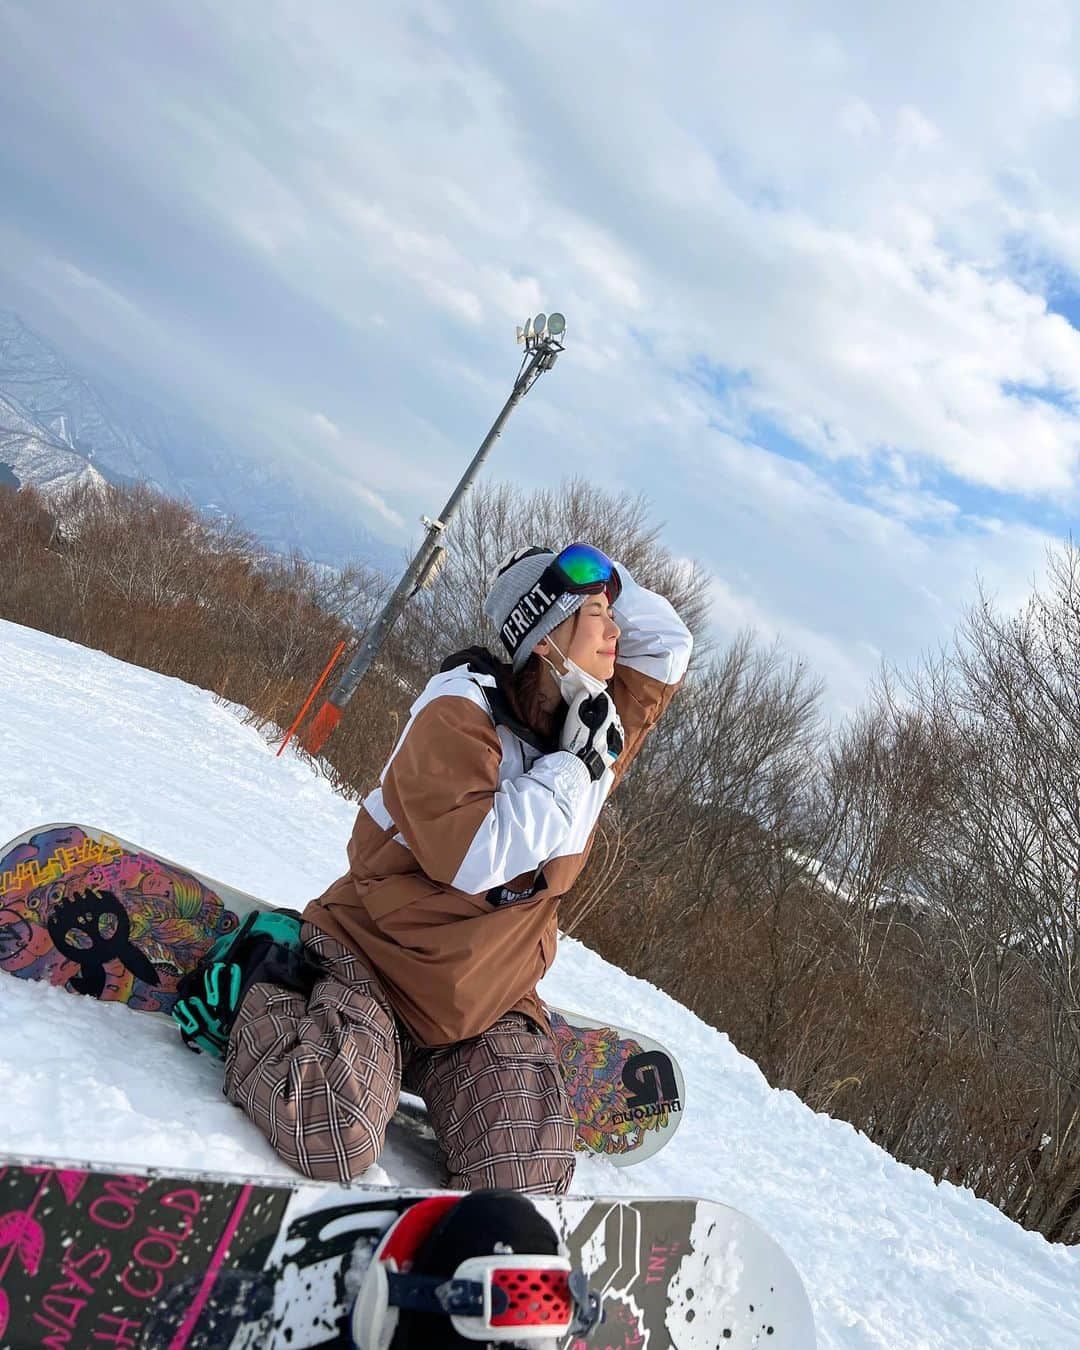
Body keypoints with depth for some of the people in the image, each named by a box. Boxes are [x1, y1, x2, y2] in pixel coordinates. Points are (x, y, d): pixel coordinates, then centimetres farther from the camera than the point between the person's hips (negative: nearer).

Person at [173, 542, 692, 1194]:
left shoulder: (599, 724, 2)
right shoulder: (463, 707, -17)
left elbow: (669, 645, 15)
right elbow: (470, 855, -28)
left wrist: (603, 579, -2)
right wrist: (574, 766, -22)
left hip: (492, 1002, 6)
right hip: (377, 954, -5)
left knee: (529, 1181, -11)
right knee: (335, 1139, -25)